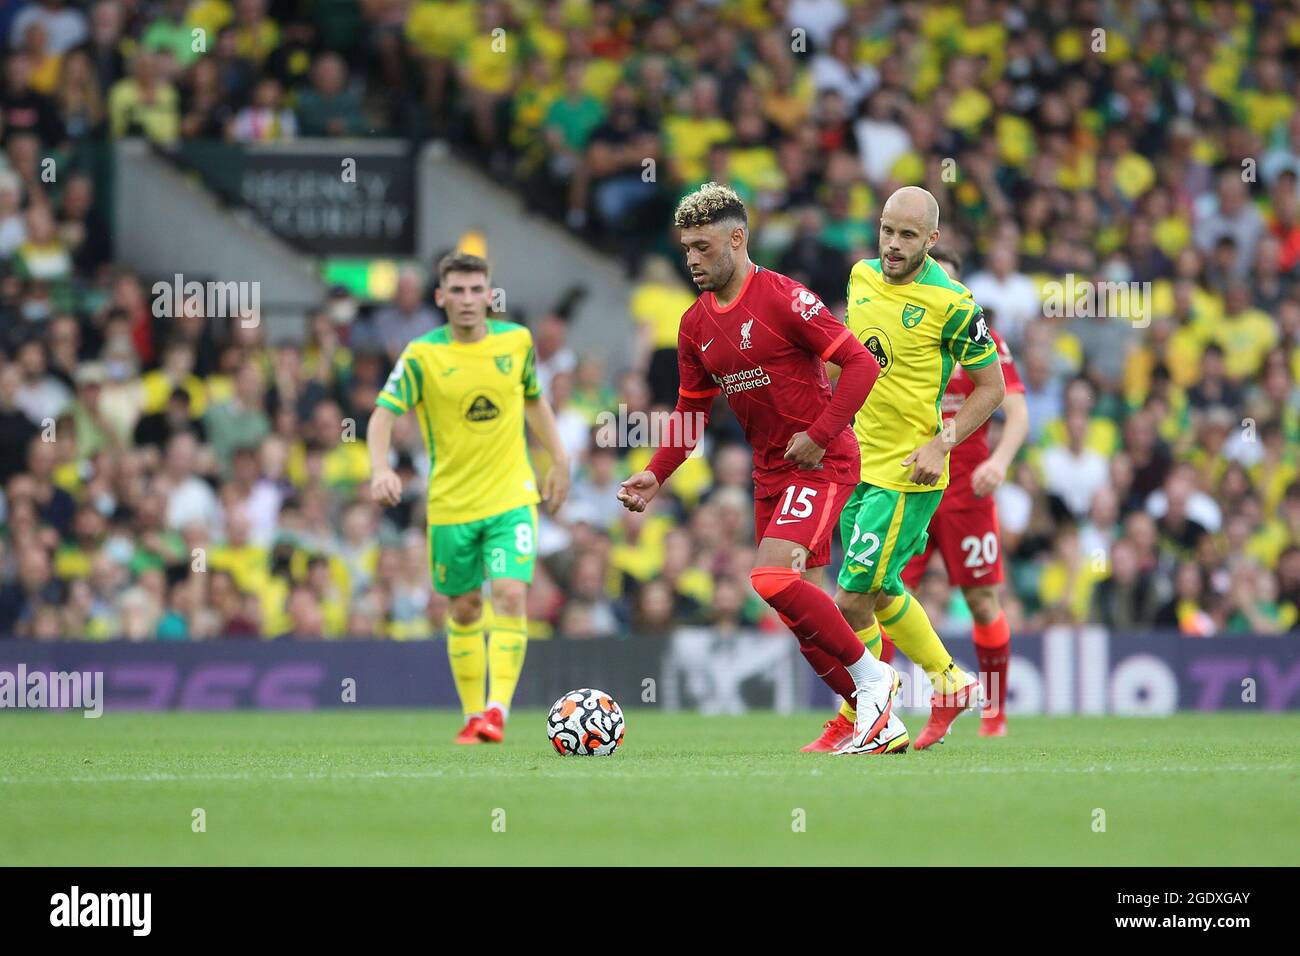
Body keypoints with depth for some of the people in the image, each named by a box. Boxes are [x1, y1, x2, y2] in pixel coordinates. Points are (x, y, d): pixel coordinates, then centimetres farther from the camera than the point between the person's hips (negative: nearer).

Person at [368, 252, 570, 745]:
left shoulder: (516, 340, 1)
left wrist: (559, 459, 15)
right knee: (465, 611, 9)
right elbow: (383, 414, -15)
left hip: (512, 499, 0)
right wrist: (380, 468, -32)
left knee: (510, 596, -18)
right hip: (451, 505, 0)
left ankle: (498, 709, -20)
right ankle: (473, 715, 24)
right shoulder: (422, 355, -8)